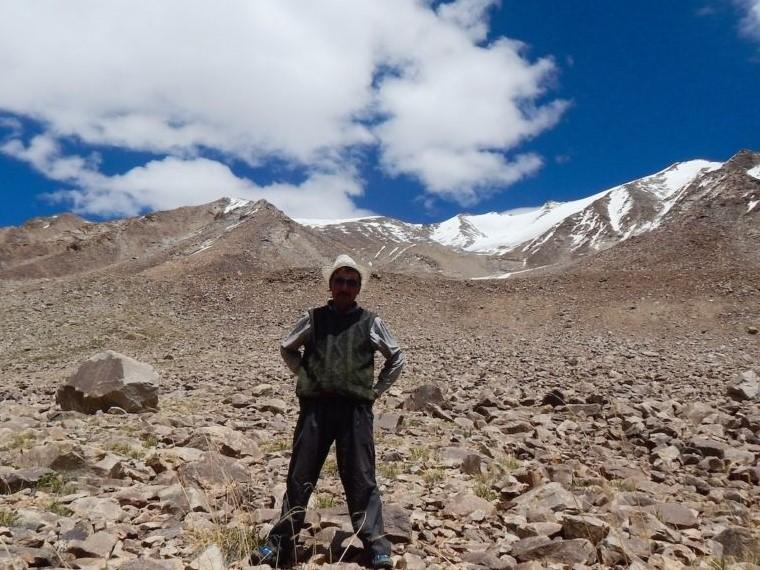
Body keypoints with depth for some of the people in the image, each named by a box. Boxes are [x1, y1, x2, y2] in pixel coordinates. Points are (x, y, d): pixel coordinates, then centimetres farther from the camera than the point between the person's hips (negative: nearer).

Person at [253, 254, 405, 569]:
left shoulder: (370, 322, 4)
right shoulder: (314, 319, 6)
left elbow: (396, 358, 15)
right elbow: (287, 348, 21)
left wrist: (376, 389, 9)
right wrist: (305, 377, 10)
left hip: (355, 409, -1)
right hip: (315, 405, 1)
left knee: (361, 480, 3)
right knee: (300, 477, 7)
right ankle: (280, 544, 20)